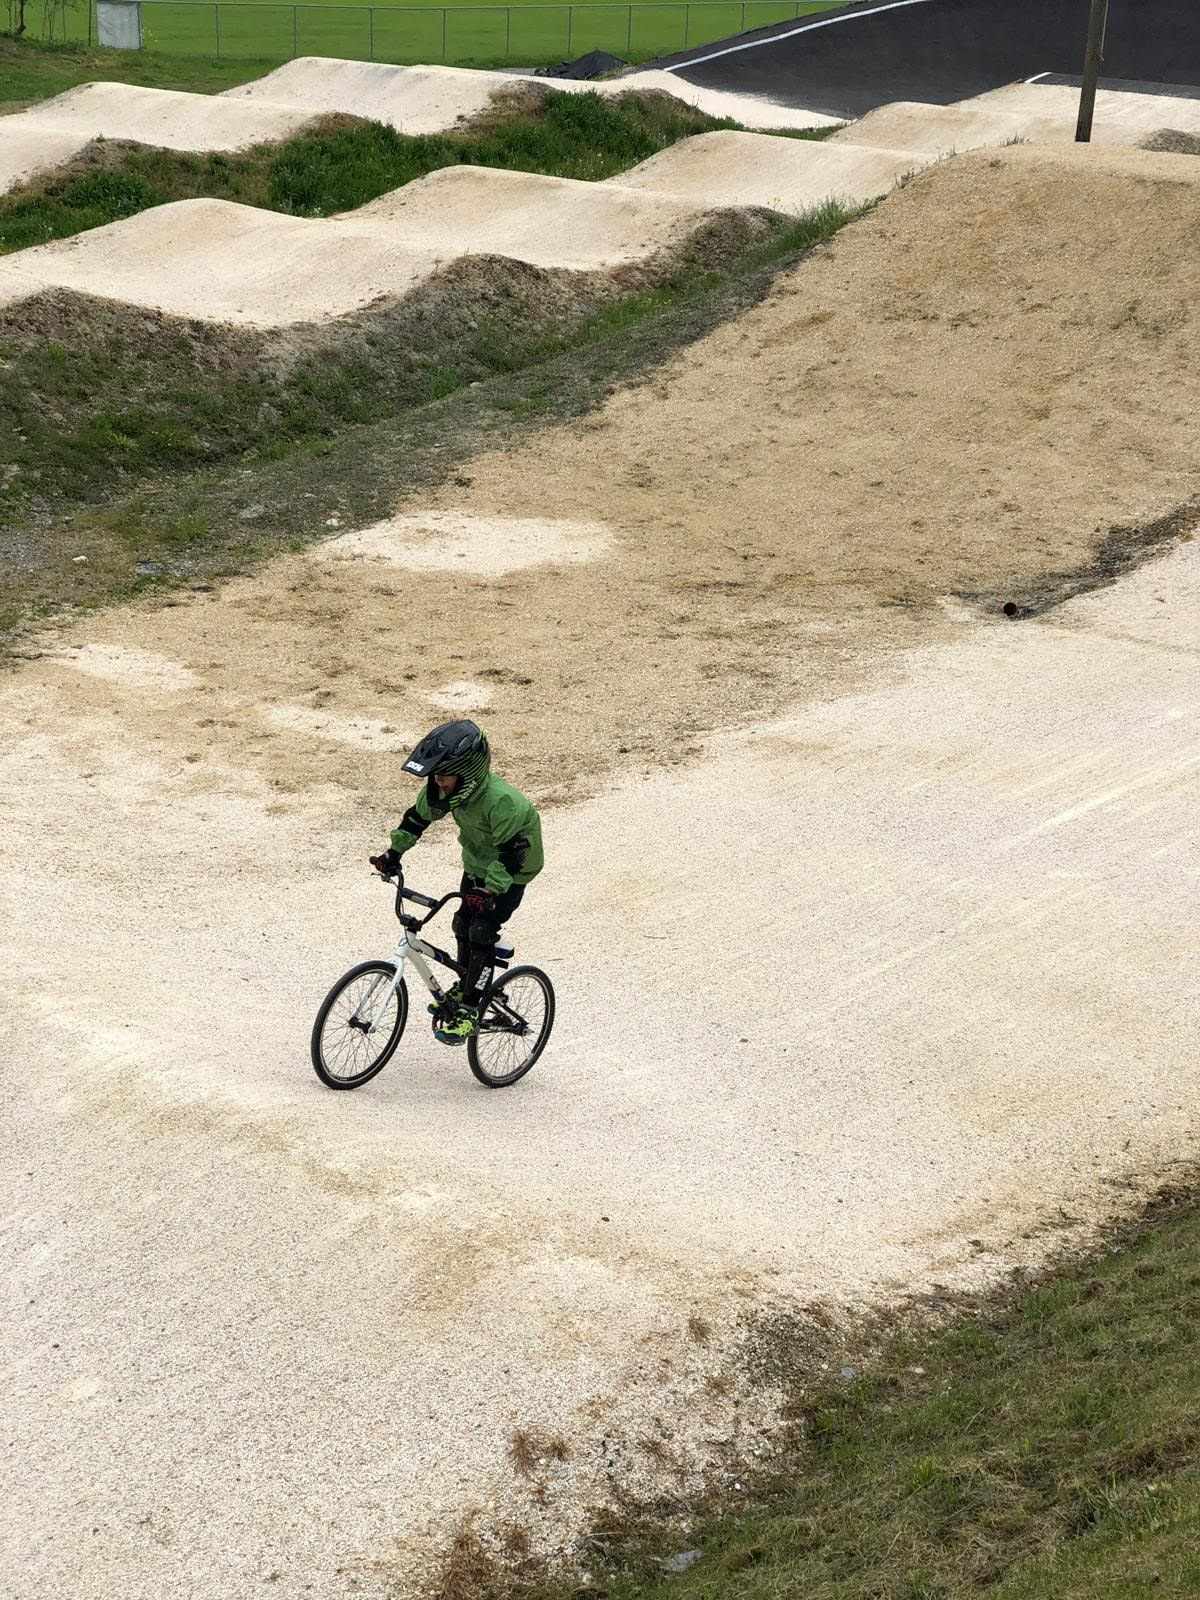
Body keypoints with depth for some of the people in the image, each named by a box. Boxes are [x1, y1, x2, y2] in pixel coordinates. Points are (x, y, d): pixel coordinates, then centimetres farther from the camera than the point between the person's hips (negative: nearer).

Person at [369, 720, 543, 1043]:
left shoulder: (500, 801, -37)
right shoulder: (444, 788, -15)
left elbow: (511, 852, -35)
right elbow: (418, 816, 1)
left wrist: (488, 890, -41)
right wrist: (393, 853, -1)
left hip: (510, 874, -7)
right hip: (476, 865, 7)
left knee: (481, 930, -15)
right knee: (463, 926, 10)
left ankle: (467, 1008, -10)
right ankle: (466, 987, 32)